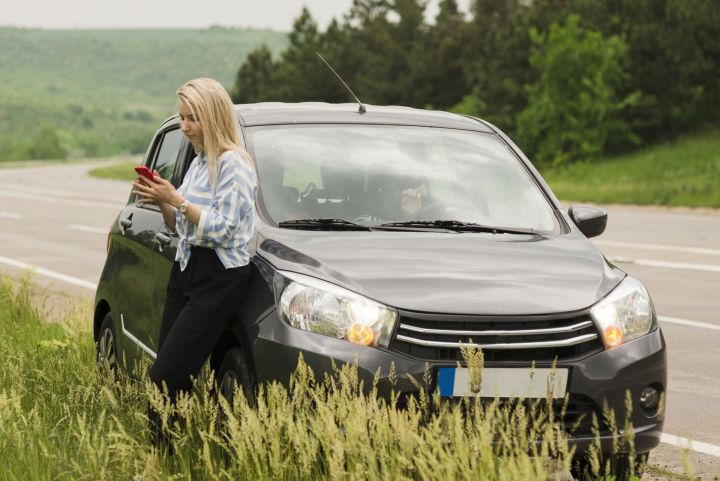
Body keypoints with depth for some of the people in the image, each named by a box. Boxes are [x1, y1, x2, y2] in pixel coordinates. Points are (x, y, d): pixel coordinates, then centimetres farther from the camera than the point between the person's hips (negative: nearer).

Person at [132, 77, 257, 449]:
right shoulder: (199, 161, 16)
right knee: (170, 375, 3)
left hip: (218, 279, -9)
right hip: (185, 271, 9)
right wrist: (162, 201, 3)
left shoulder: (233, 164, -11)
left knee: (166, 377, -13)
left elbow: (220, 229, -17)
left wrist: (176, 199, -16)